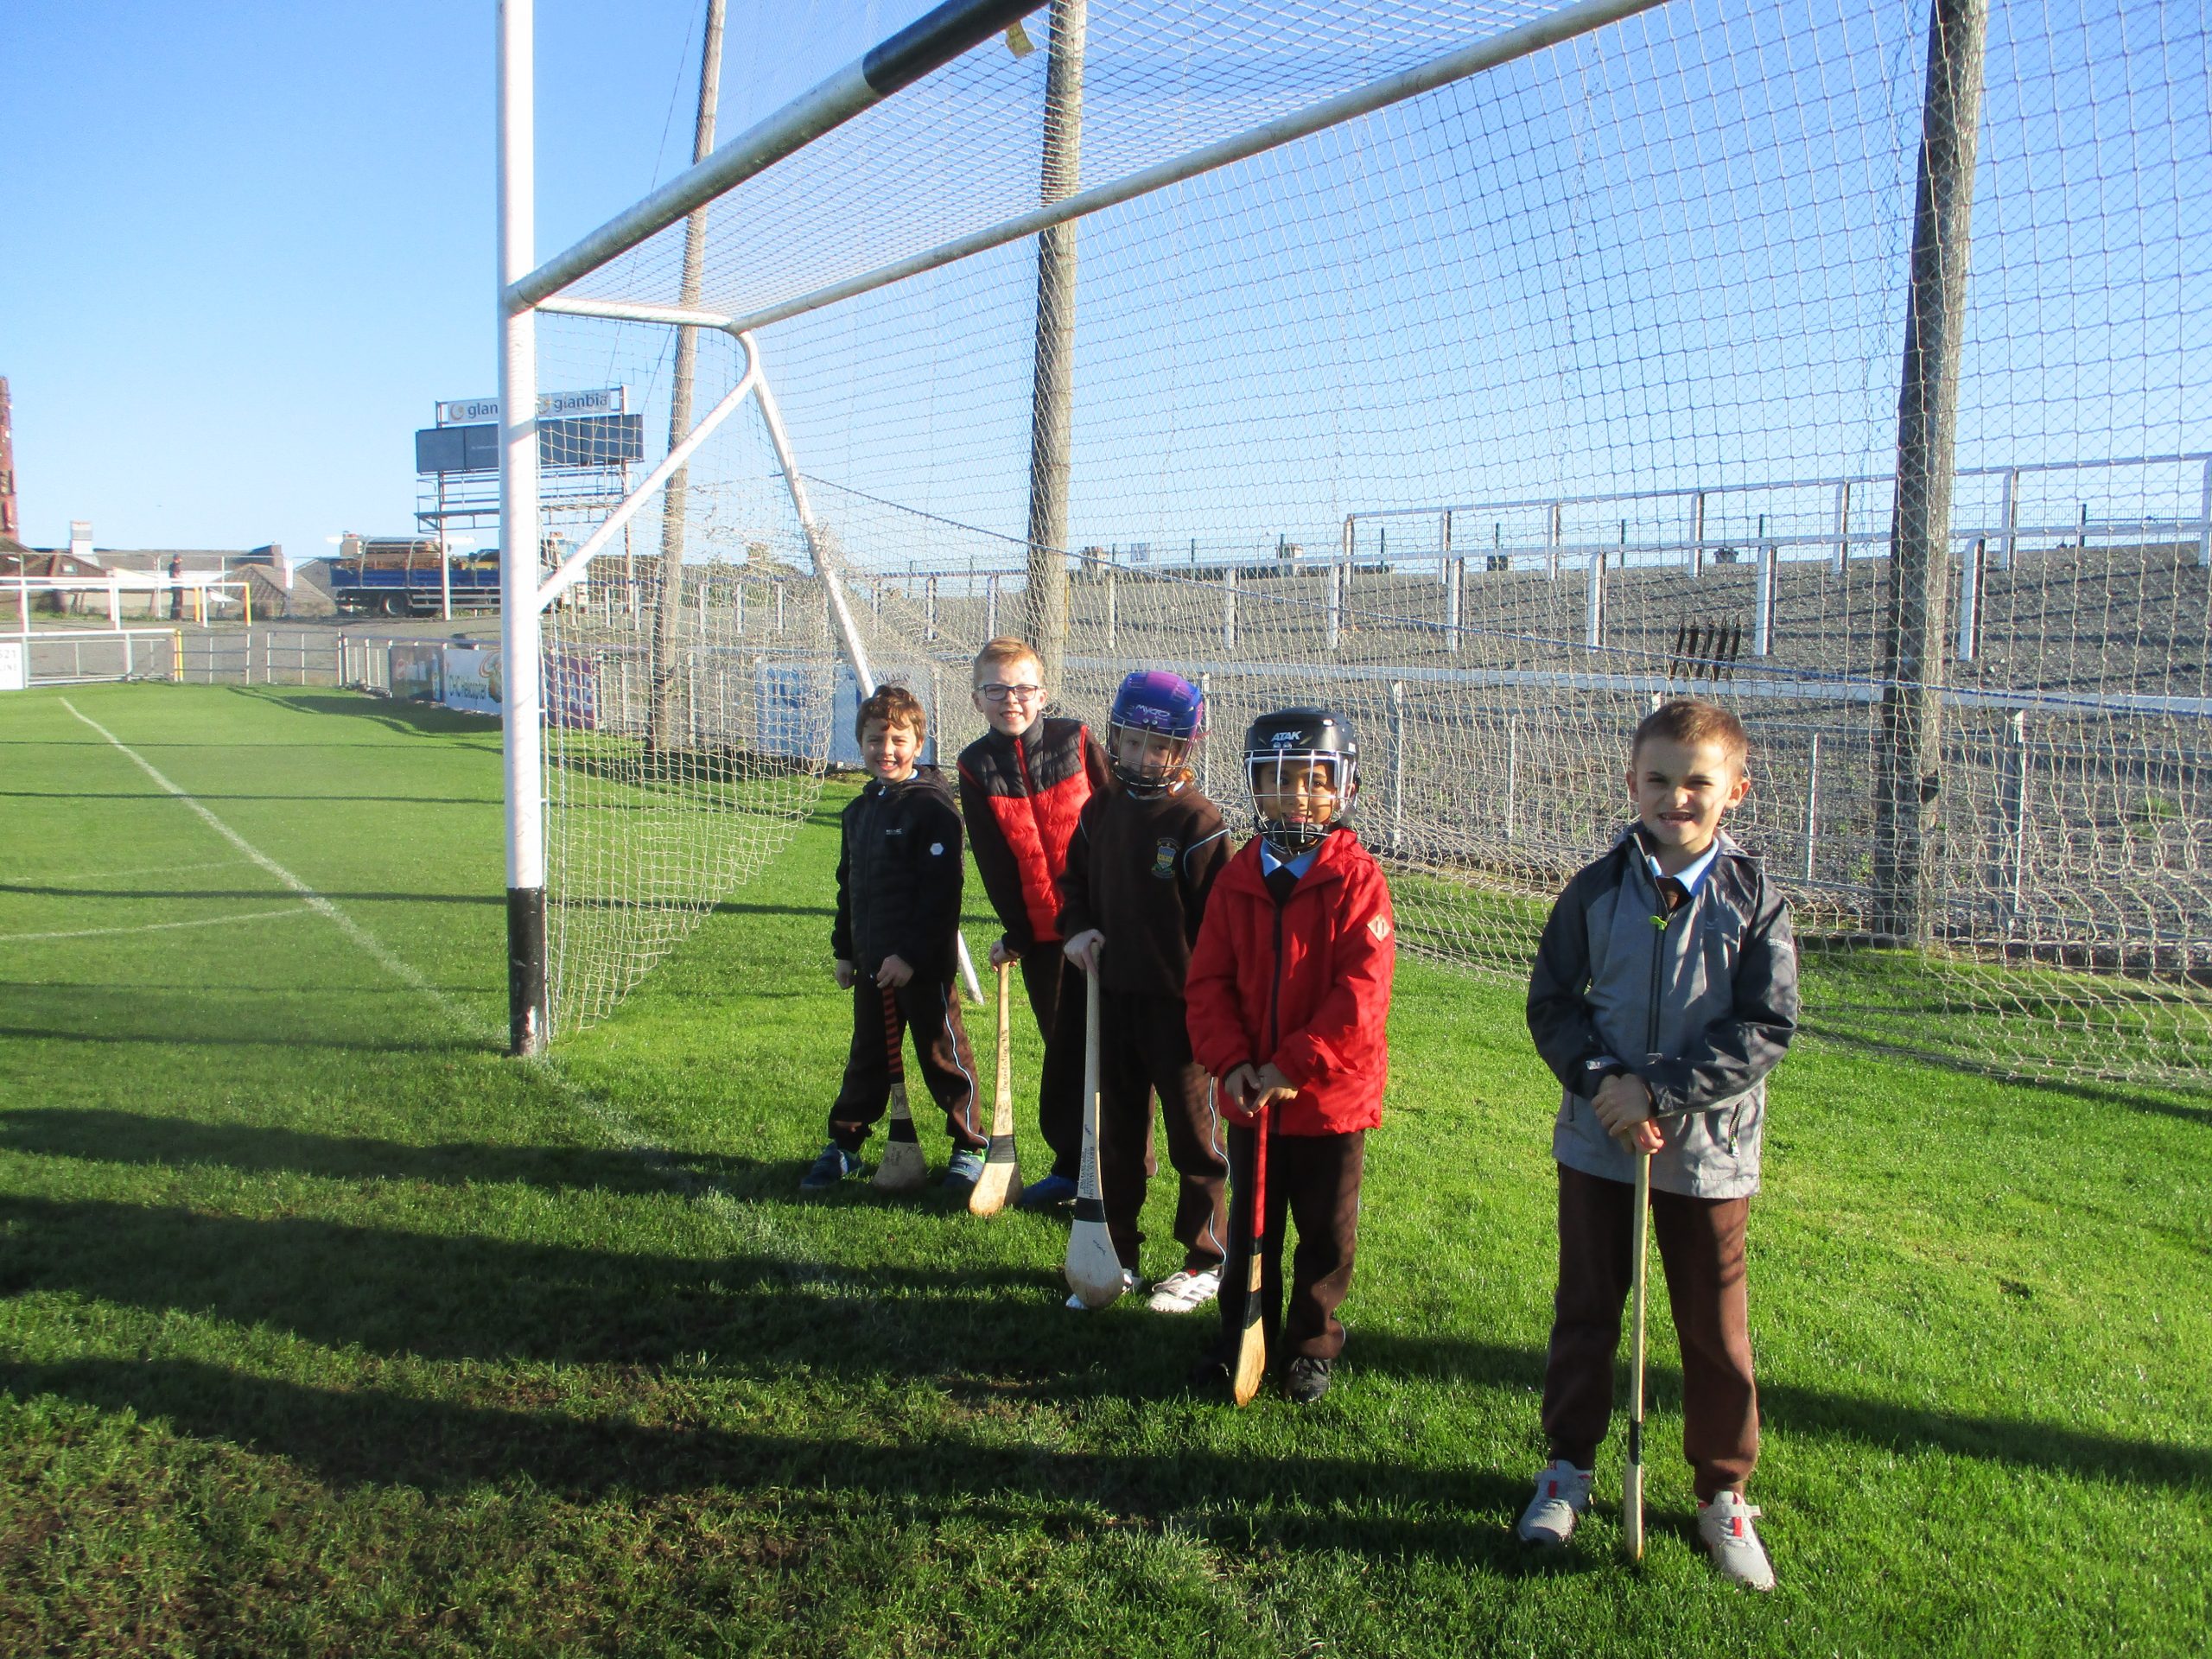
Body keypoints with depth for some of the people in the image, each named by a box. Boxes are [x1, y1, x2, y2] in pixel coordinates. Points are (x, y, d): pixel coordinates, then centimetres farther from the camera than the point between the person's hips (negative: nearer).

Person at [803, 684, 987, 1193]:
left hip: (923, 964, -7)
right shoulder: (858, 811, 12)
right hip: (871, 960, 7)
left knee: (943, 1054, 4)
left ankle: (969, 1147, 17)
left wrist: (911, 955, -20)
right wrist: (844, 950, 18)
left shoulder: (932, 807, -12)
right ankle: (844, 1145, 26)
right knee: (867, 1056, 16)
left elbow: (940, 892, -17)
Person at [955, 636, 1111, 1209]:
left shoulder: (1077, 741, -4)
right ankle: (1073, 1165, 22)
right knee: (1063, 1047, 10)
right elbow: (993, 862, 2)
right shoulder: (976, 768, 2)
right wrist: (1015, 932, -1)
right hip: (1040, 928, 2)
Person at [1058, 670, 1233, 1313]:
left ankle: (1204, 1264, 22)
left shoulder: (1198, 822, -15)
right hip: (1113, 995, 6)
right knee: (1118, 1132, 16)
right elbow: (1074, 878, 18)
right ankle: (1119, 1255, 30)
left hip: (1179, 1002, -6)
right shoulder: (1101, 810, 5)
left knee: (1193, 1138, 8)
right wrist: (1077, 928, -1)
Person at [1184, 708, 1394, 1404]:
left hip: (1331, 1094, -3)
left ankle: (1313, 1344, 32)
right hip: (1250, 1095, 4)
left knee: (1326, 1234, 13)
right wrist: (1231, 1061, -13)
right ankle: (1243, 1336, 34)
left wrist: (1293, 1066, -22)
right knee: (1250, 1228, 17)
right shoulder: (1238, 879, 1)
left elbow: (1362, 994, -19)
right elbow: (1208, 980, 1)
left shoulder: (1358, 880, -12)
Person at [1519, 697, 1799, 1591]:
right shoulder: (1595, 891, -3)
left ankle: (1723, 1492, 30)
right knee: (1585, 1309, 14)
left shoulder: (1755, 902, -7)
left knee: (1715, 1329, 10)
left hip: (1708, 1148, -1)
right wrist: (1600, 1080, -17)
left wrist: (1658, 1088, -19)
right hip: (1596, 1139, 1)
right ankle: (1569, 1464, 33)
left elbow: (1766, 1030, -12)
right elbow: (1550, 1001, 0)